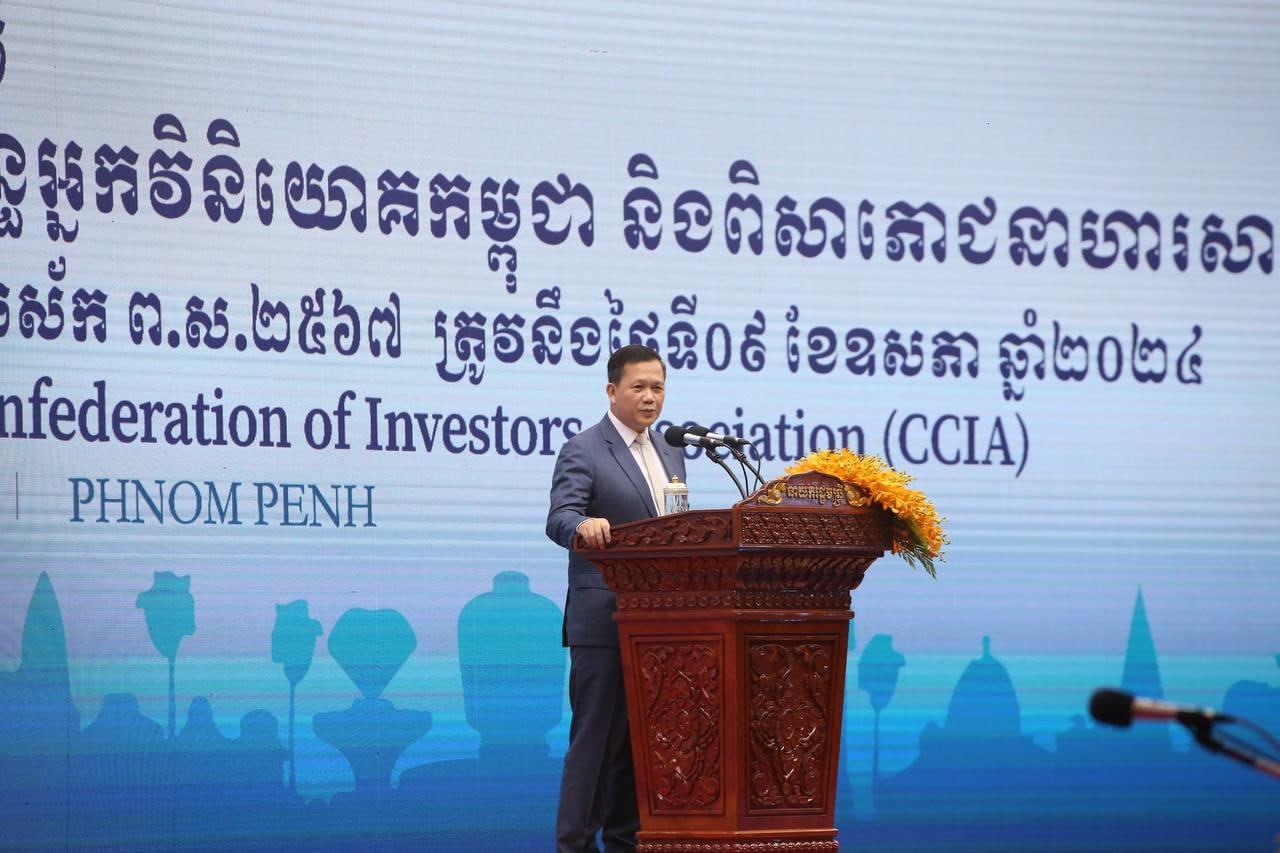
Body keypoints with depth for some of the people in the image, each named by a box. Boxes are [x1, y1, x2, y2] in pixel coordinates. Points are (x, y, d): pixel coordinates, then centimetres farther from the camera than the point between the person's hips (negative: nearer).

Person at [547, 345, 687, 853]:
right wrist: (584, 525, -41)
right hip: (604, 619, -7)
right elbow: (559, 519, -20)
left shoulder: (671, 455, 18)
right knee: (596, 734, -5)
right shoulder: (583, 451, -6)